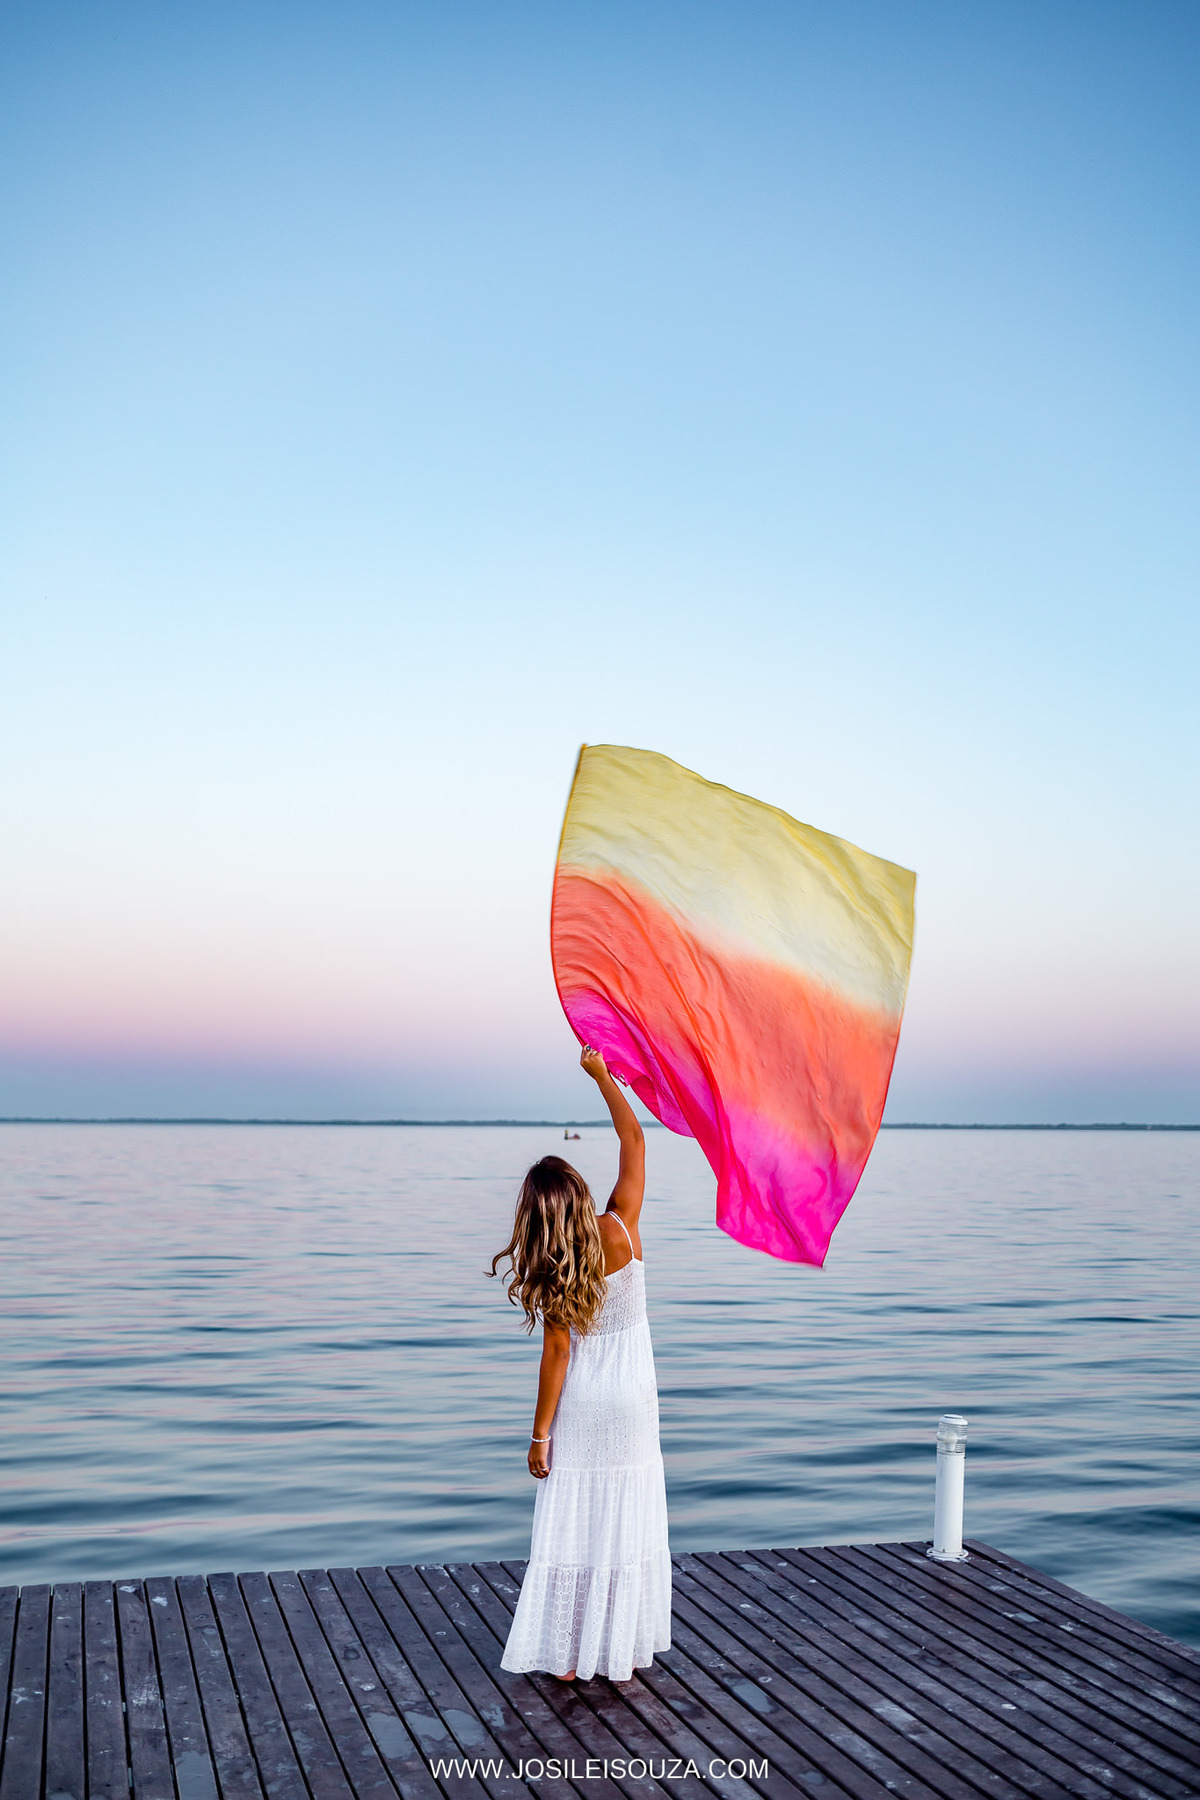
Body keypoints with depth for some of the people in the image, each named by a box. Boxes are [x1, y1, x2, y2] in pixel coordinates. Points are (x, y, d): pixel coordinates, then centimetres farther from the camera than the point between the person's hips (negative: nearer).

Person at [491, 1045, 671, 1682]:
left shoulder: (551, 1273, -14)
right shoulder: (621, 1229, -12)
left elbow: (557, 1352, -13)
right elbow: (634, 1138, -4)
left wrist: (539, 1434, -6)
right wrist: (601, 1074, 6)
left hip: (578, 1407, -1)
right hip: (632, 1399, 1)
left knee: (572, 1525, 7)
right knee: (629, 1523, 10)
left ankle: (568, 1655, 12)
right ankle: (624, 1651, 16)